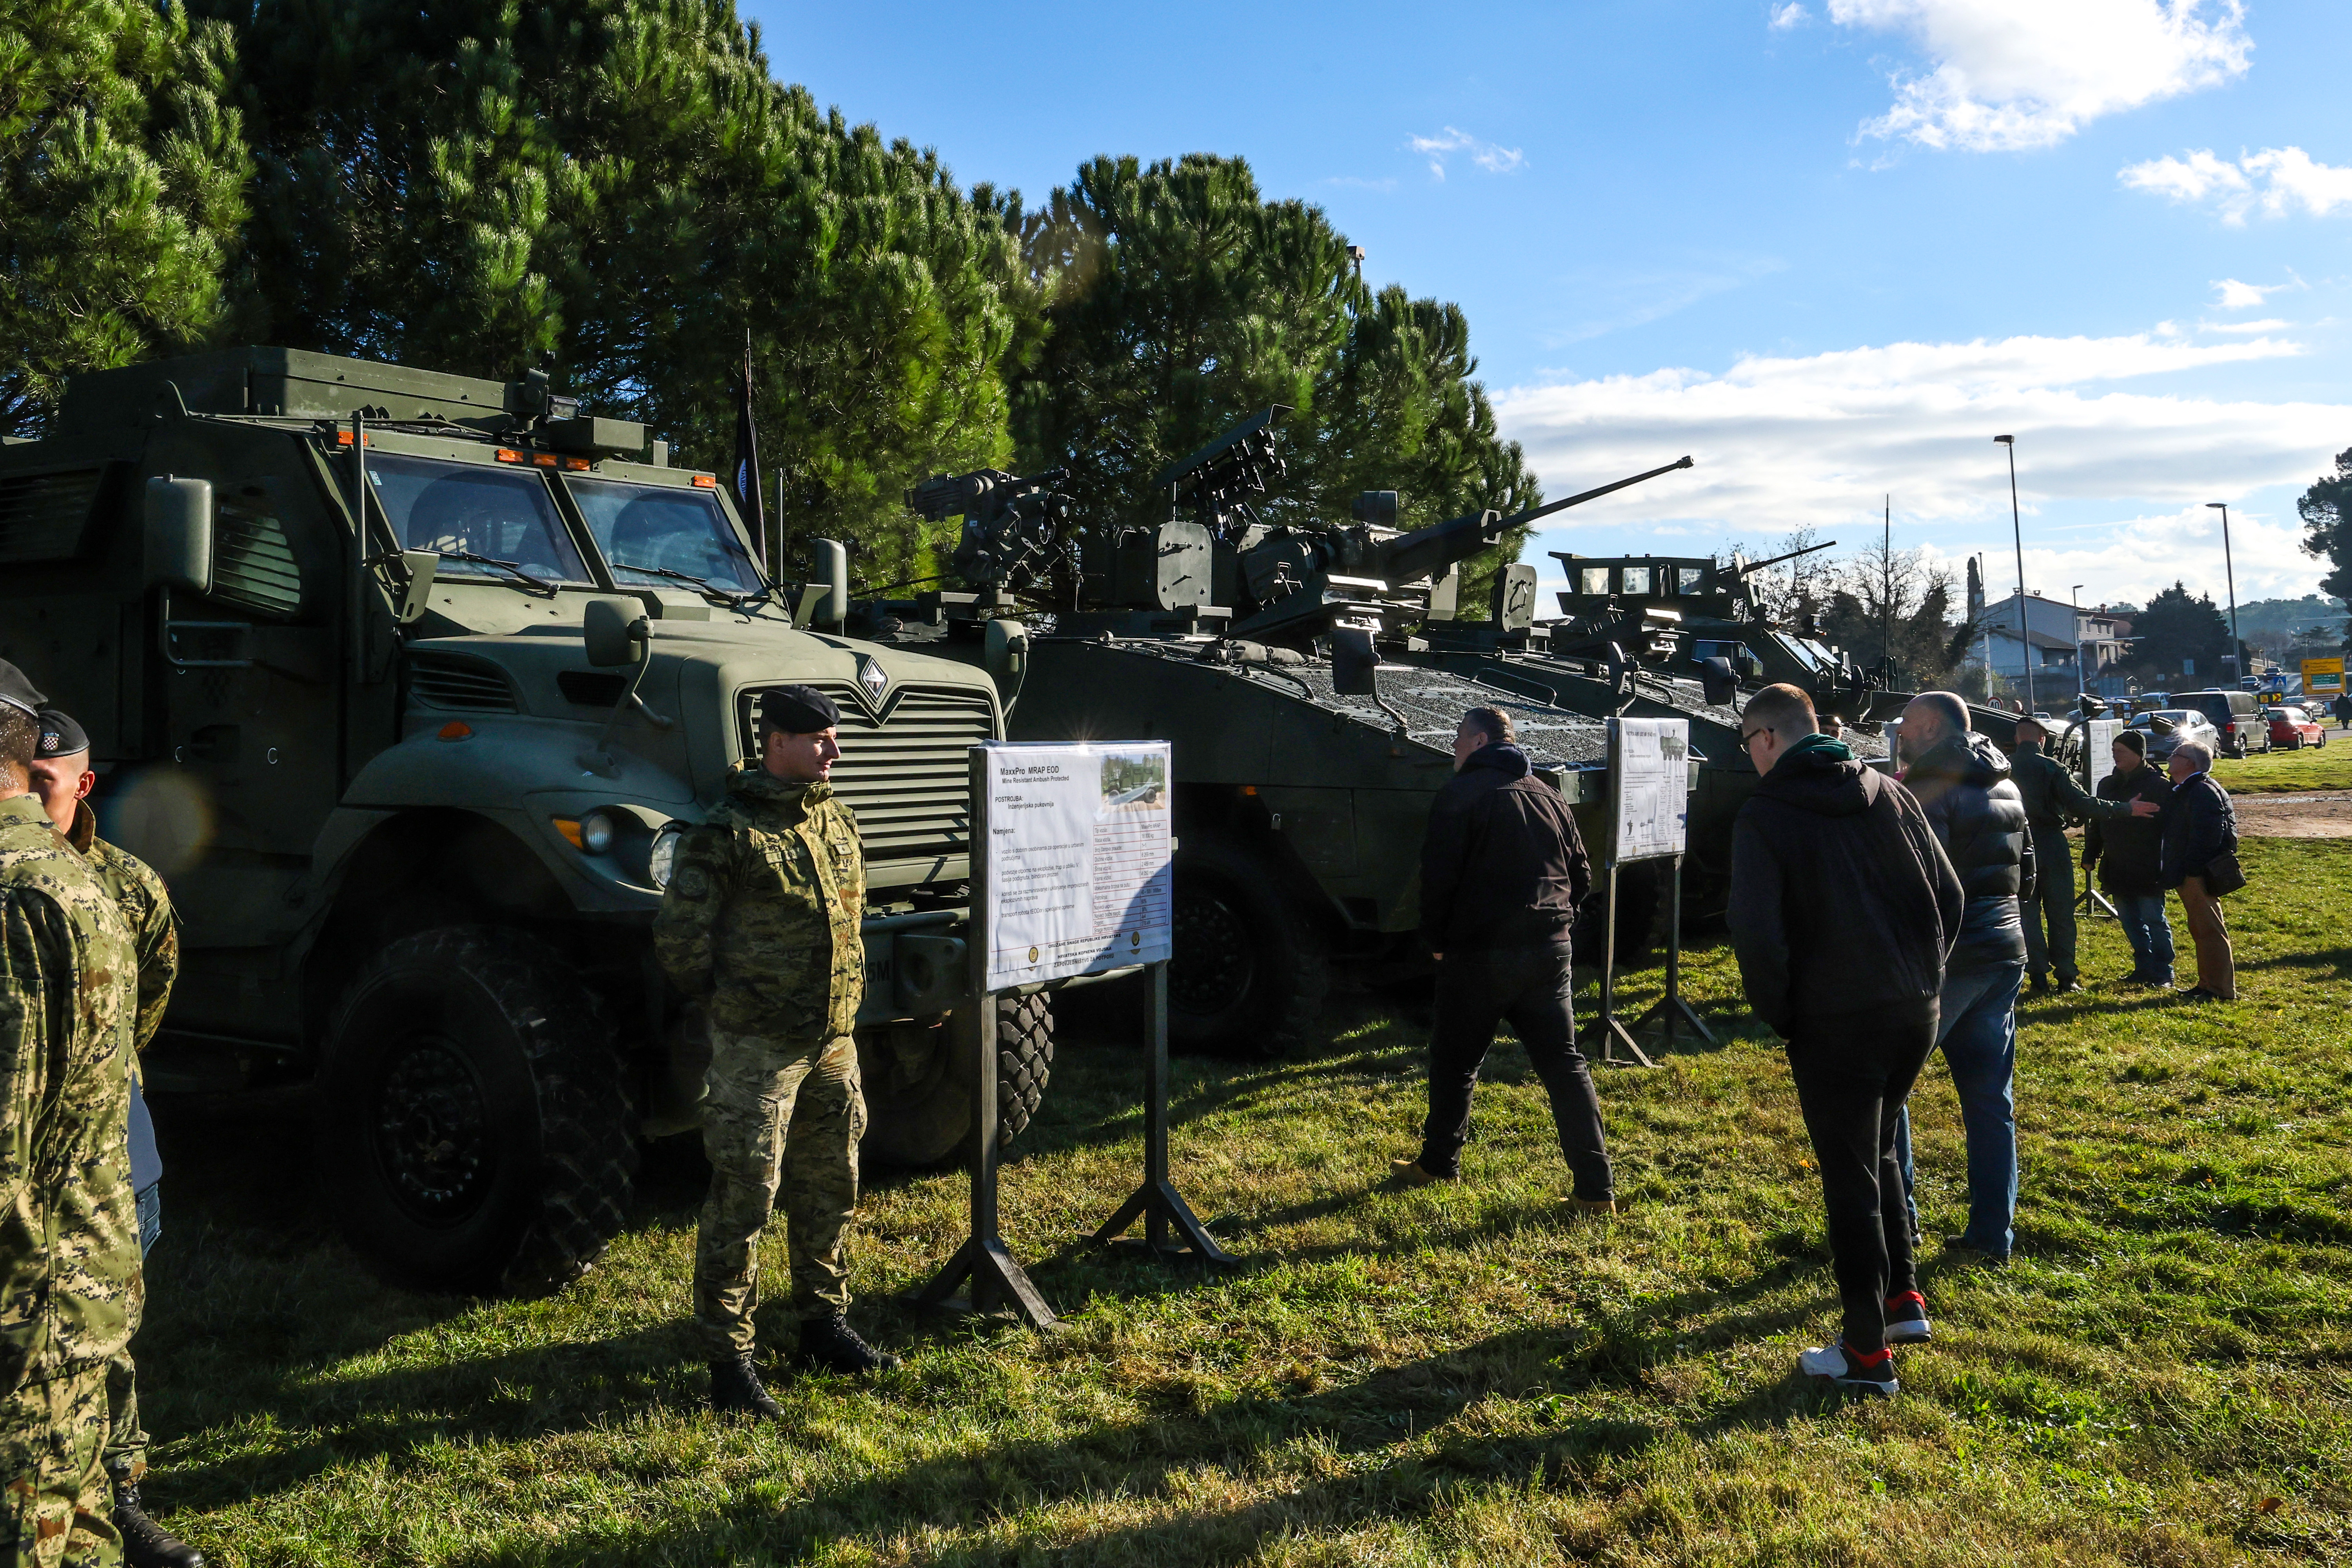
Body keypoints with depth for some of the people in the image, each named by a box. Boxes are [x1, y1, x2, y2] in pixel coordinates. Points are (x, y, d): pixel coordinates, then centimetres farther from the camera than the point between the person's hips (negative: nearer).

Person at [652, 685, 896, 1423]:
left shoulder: (835, 820, 10)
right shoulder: (727, 831, -14)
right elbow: (678, 936, -14)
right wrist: (724, 1003, -5)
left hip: (833, 1038, 8)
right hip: (757, 1048, -8)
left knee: (829, 1187, 17)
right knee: (742, 1201, -3)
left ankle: (824, 1326, 33)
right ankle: (730, 1361, 7)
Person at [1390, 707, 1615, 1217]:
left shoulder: (1461, 794, -8)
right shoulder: (1549, 797, 12)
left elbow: (1439, 874, -12)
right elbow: (1581, 877, 15)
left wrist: (1437, 939, 1)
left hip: (1479, 954, -5)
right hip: (1549, 952, 5)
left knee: (1455, 1060, 12)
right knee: (1564, 1065, 6)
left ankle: (1439, 1163, 26)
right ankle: (1596, 1188, 3)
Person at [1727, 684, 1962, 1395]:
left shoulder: (1763, 816, -9)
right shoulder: (1888, 792, 7)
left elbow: (1756, 933, -19)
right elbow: (1948, 895, 8)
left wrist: (1781, 1014, -5)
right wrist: (1922, 977, 14)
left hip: (1835, 1023, -6)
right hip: (1916, 1010, 6)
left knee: (1850, 1180, 4)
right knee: (1877, 1151, 25)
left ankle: (1867, 1354, 11)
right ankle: (1904, 1300, 28)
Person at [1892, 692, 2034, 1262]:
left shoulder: (1929, 790, -14)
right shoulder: (2005, 789, 13)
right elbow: (2024, 875, 21)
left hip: (1946, 958, -8)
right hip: (2004, 954, 8)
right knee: (1991, 1099, 10)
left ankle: (1898, 1214, 7)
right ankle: (1993, 1233, 14)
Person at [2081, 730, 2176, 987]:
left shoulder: (2159, 785, -7)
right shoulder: (2108, 785, 12)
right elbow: (2096, 823, 18)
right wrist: (2090, 856, 16)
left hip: (2149, 870, -6)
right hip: (2116, 869, 6)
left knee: (2154, 920, -1)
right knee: (2130, 921, 11)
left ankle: (2163, 973, 7)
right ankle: (2144, 968, 21)